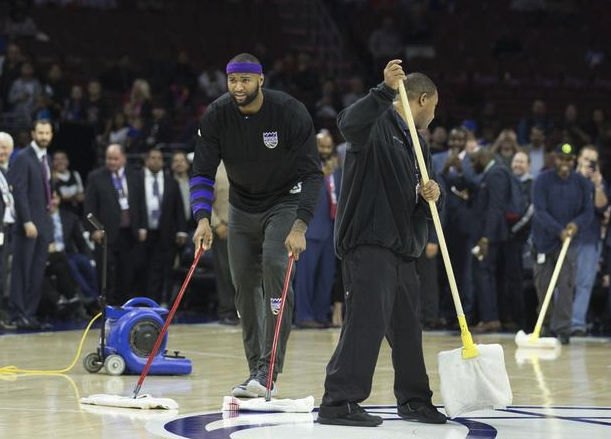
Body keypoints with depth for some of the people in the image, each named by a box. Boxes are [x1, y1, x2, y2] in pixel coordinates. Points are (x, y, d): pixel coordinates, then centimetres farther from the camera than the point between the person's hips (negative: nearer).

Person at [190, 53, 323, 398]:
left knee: (274, 267, -23)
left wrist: (300, 227, -31)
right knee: (245, 283, 2)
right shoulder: (217, 116, -13)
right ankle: (256, 372, 12)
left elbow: (312, 174, -21)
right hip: (243, 206, 4)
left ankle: (268, 372, -23)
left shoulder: (290, 112, -22)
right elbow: (203, 173, -10)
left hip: (285, 202, -4)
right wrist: (203, 219, -26)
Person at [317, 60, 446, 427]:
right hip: (369, 243, -9)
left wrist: (433, 196, 0)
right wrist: (387, 91, -39)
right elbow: (349, 123, -30)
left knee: (407, 326, 16)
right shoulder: (378, 124, -6)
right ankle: (339, 401, -13)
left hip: (404, 248, 9)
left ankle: (414, 400, 28)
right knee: (368, 320, -15)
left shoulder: (417, 144, 22)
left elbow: (425, 200, 24)